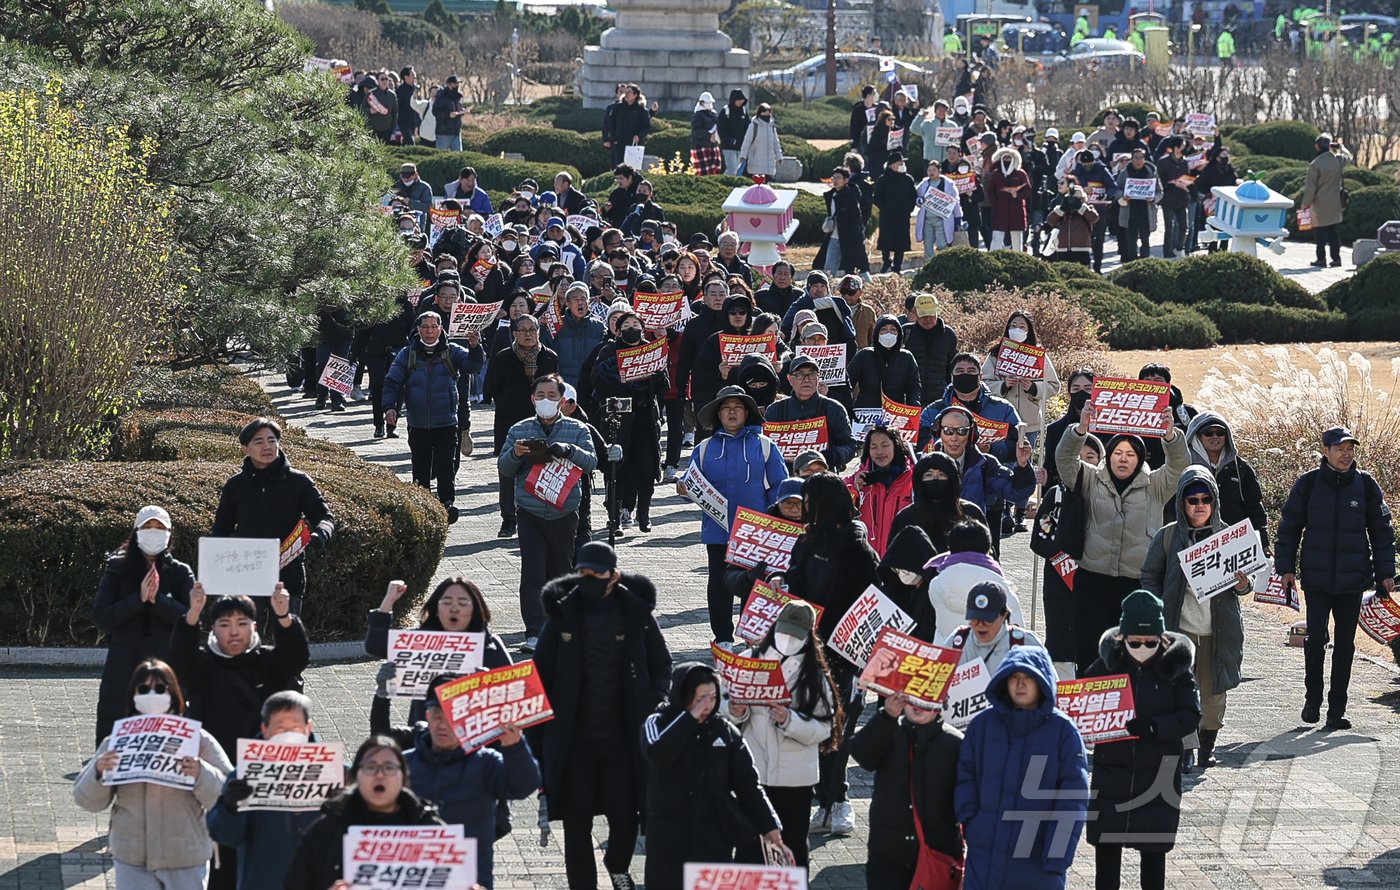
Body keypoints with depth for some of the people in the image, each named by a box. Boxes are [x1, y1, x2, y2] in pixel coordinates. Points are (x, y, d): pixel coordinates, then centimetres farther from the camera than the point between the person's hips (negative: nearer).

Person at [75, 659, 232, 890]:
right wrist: (98, 771, -16)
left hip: (185, 860, -1)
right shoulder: (117, 741, 4)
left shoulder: (196, 739, -1)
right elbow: (87, 800, 5)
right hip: (131, 859, 1)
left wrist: (201, 775, -28)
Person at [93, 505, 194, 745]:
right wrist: (139, 599, -13)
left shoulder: (180, 573, 7)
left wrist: (158, 599, -16)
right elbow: (100, 616, -3)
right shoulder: (117, 569, 6)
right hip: (123, 665, 0)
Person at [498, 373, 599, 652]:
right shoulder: (519, 431, 7)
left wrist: (569, 450, -22)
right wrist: (515, 454, -14)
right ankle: (534, 633, -13)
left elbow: (591, 462, -5)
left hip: (564, 514, 0)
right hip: (529, 514, 0)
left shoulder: (577, 430, 5)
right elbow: (504, 469, 7)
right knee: (532, 573, -10)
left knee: (561, 573, 10)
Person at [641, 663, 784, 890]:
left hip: (715, 839, 2)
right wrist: (690, 718, -22)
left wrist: (769, 825, 2)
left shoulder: (725, 731, 5)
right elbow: (658, 754, -25)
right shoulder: (658, 724, -2)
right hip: (669, 839, -2)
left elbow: (748, 783, 8)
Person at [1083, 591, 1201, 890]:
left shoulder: (1175, 667, -6)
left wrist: (1154, 727, -26)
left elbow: (1191, 716, -10)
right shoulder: (1107, 663, -2)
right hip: (1111, 770, 1)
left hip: (1158, 774, -1)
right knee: (1106, 844, 6)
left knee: (1154, 848, 9)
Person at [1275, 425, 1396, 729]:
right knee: (1315, 639, -6)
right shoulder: (1308, 484, -1)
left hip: (1352, 579, 1)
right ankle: (1312, 699, 12)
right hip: (1316, 578, -1)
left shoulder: (1366, 484, 3)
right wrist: (1286, 568, 0)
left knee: (1345, 644, 4)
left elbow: (1382, 530, 9)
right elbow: (1289, 527, 5)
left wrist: (1385, 572, 5)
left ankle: (1337, 709, 11)